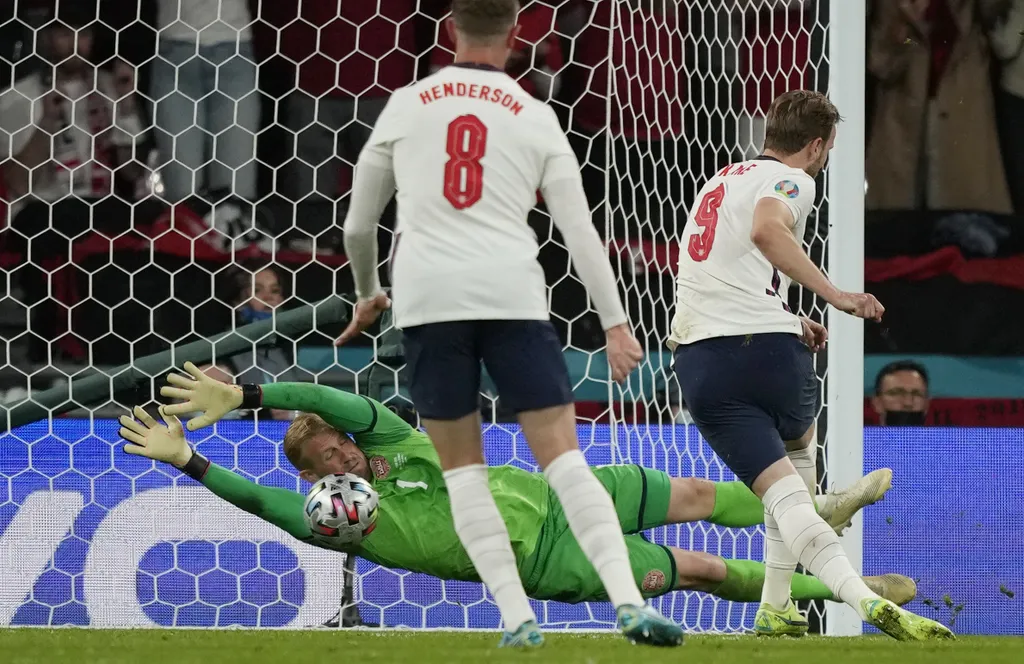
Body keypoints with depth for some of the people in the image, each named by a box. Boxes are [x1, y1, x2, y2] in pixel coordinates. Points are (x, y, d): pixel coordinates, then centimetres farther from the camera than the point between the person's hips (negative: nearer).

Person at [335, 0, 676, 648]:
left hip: (427, 295, 0)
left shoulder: (405, 106, 13)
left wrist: (368, 294, 37)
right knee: (563, 455, -1)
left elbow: (358, 225, 20)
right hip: (513, 293, 0)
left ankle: (517, 616, -1)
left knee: (463, 467, 9)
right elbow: (579, 230, 6)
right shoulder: (535, 117, 11)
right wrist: (616, 322, 8)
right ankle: (629, 601, -15)